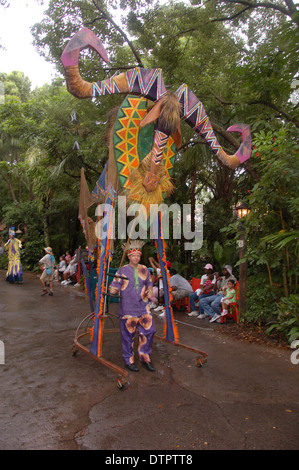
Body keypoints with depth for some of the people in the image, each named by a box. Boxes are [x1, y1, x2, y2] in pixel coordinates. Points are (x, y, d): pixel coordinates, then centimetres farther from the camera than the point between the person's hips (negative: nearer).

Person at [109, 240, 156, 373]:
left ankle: (144, 357, 22)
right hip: (128, 308, -4)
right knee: (128, 333, 3)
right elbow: (115, 285, -8)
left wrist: (149, 291, 0)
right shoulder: (122, 270, -4)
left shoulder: (144, 269, 8)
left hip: (143, 306, 4)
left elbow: (149, 283, 20)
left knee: (148, 330, 3)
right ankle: (129, 360, 21)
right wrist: (113, 289, -30)